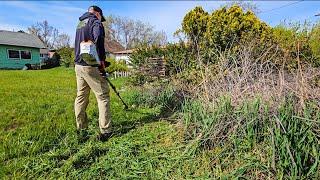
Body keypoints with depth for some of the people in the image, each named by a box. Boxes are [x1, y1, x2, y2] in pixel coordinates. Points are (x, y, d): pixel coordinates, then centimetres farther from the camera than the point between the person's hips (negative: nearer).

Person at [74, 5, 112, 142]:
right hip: (91, 66, -8)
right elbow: (98, 38, -22)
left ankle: (81, 131, 19)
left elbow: (79, 44, 22)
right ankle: (105, 132, 1)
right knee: (103, 97, -2)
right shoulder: (95, 22, -3)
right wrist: (102, 59, -15)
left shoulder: (80, 23, 22)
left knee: (81, 98, 11)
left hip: (78, 65, 8)